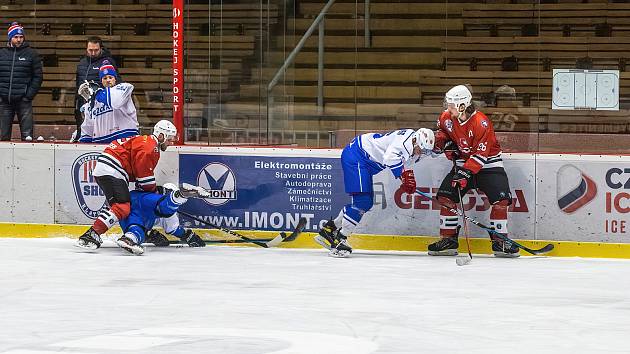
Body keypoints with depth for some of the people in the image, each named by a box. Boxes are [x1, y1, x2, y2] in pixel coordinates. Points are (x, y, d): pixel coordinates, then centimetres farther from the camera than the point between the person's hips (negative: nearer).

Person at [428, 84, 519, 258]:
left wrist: (466, 172, -32)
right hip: (463, 163, 5)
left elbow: (481, 154, -27)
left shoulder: (481, 123, -26)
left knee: (501, 200, -17)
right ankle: (448, 240, 0)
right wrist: (443, 141, -3)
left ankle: (500, 241, -5)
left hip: (488, 164, -5)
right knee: (445, 196, -8)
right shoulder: (446, 118, -7)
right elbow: (443, 131, 19)